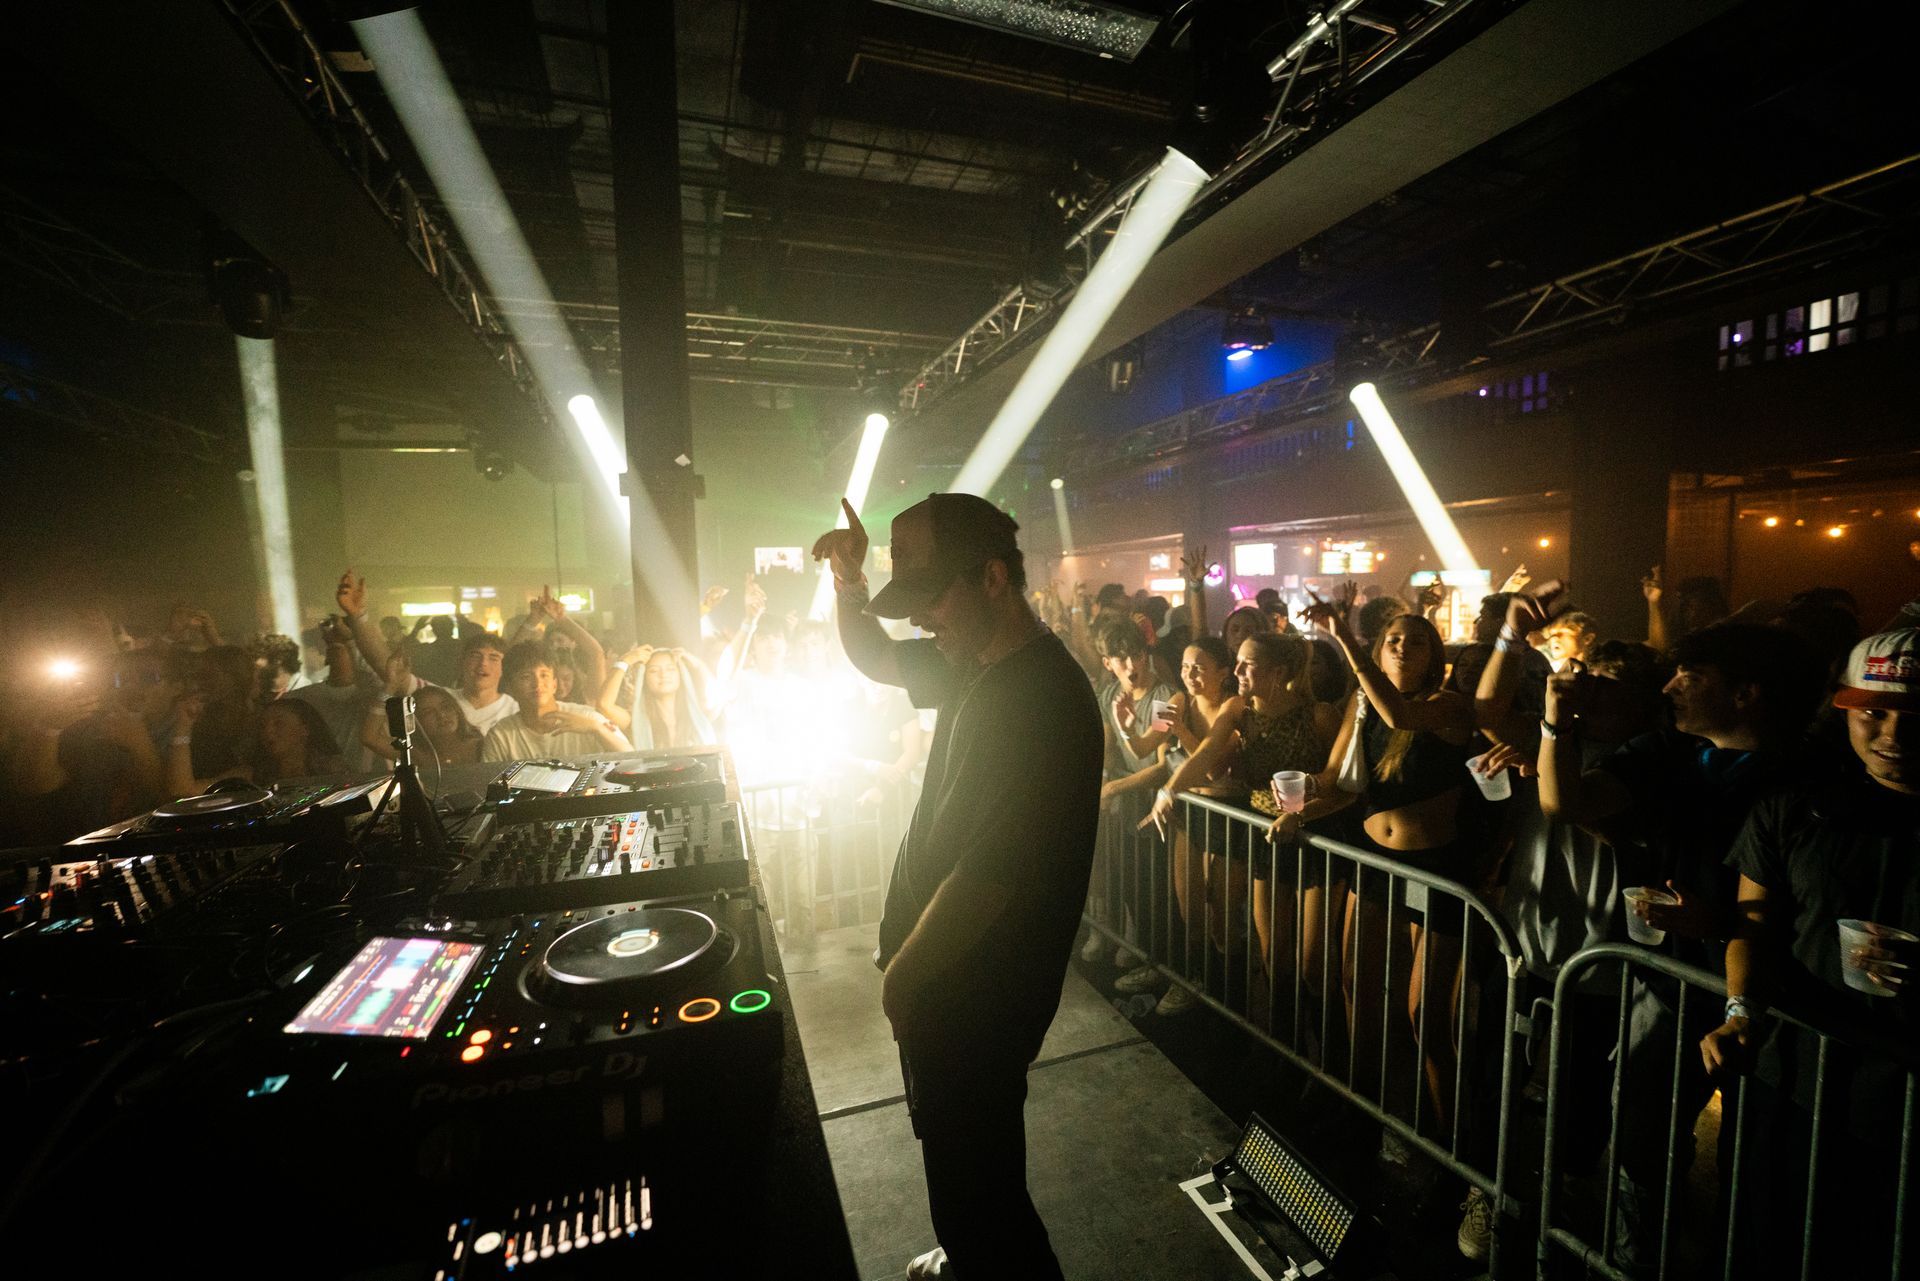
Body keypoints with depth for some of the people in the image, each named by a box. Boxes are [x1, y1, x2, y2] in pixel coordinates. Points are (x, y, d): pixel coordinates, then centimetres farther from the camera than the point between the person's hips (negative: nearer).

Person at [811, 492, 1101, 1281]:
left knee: (971, 1165, 13)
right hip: (946, 967, 9)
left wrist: (905, 974, -14)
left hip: (976, 986, -9)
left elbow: (989, 877, -29)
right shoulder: (974, 663, 1)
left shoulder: (1041, 697, -29)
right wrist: (849, 584, -3)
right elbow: (874, 660, 16)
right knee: (960, 1153, 29)